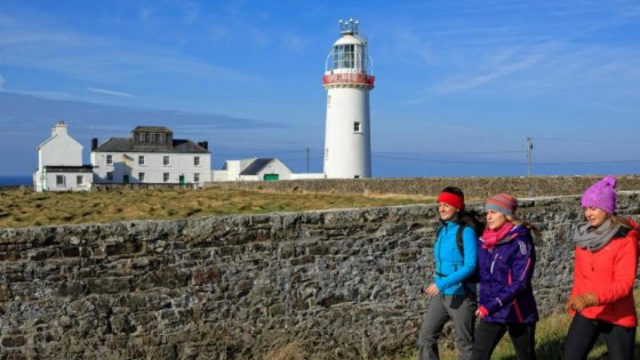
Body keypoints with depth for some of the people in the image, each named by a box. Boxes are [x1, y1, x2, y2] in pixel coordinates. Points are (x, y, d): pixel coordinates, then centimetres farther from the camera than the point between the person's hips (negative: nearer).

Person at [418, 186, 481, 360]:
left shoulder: (466, 231, -16)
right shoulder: (443, 228, 6)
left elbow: (470, 266, -21)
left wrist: (443, 283, -30)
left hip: (461, 295, -7)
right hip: (441, 294, 7)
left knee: (465, 344, 7)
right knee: (425, 339, 7)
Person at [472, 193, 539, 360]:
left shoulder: (520, 241, -15)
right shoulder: (484, 240, 2)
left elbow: (520, 283, -20)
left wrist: (492, 305, -25)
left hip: (518, 312, -5)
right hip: (491, 313, 5)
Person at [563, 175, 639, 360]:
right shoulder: (584, 236, 4)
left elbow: (625, 283, -22)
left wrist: (593, 298, -35)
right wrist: (576, 301, 20)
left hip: (617, 317, -5)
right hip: (586, 314, 5)